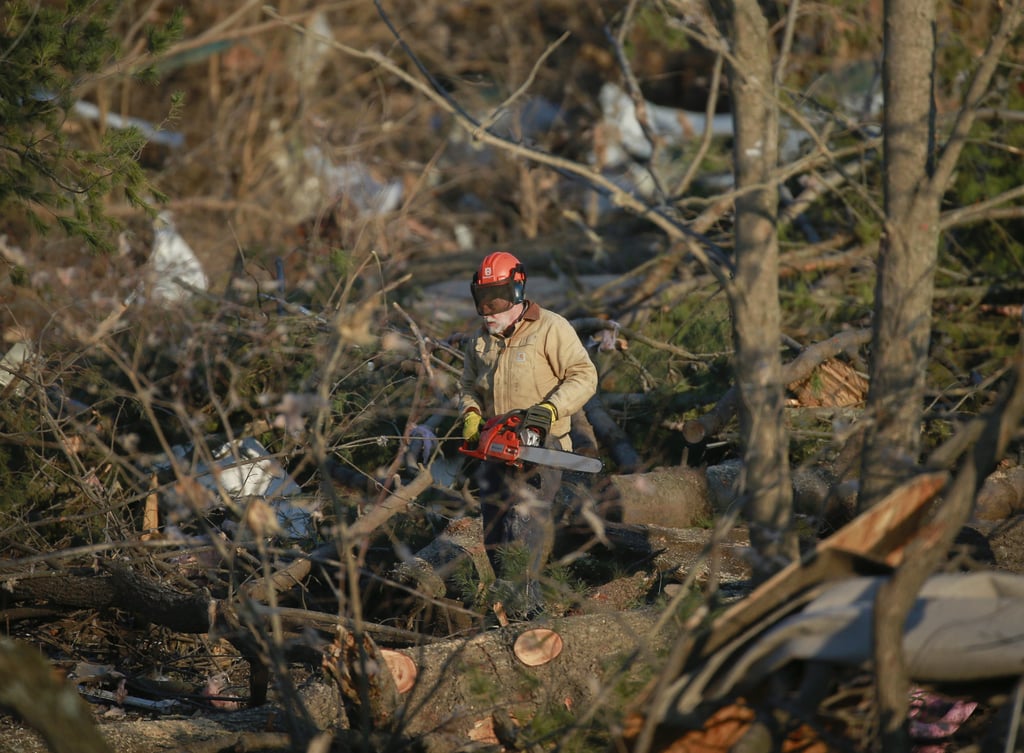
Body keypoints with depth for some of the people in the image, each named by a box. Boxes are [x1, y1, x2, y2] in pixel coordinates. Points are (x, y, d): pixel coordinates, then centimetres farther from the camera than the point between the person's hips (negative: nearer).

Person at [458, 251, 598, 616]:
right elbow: (468, 387, 22)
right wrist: (471, 414, 0)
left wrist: (550, 409, -23)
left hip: (540, 447, -7)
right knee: (495, 539, 6)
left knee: (524, 517, -22)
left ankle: (521, 598, -25)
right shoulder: (480, 342, 14)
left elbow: (583, 376, -10)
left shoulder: (550, 329, -5)